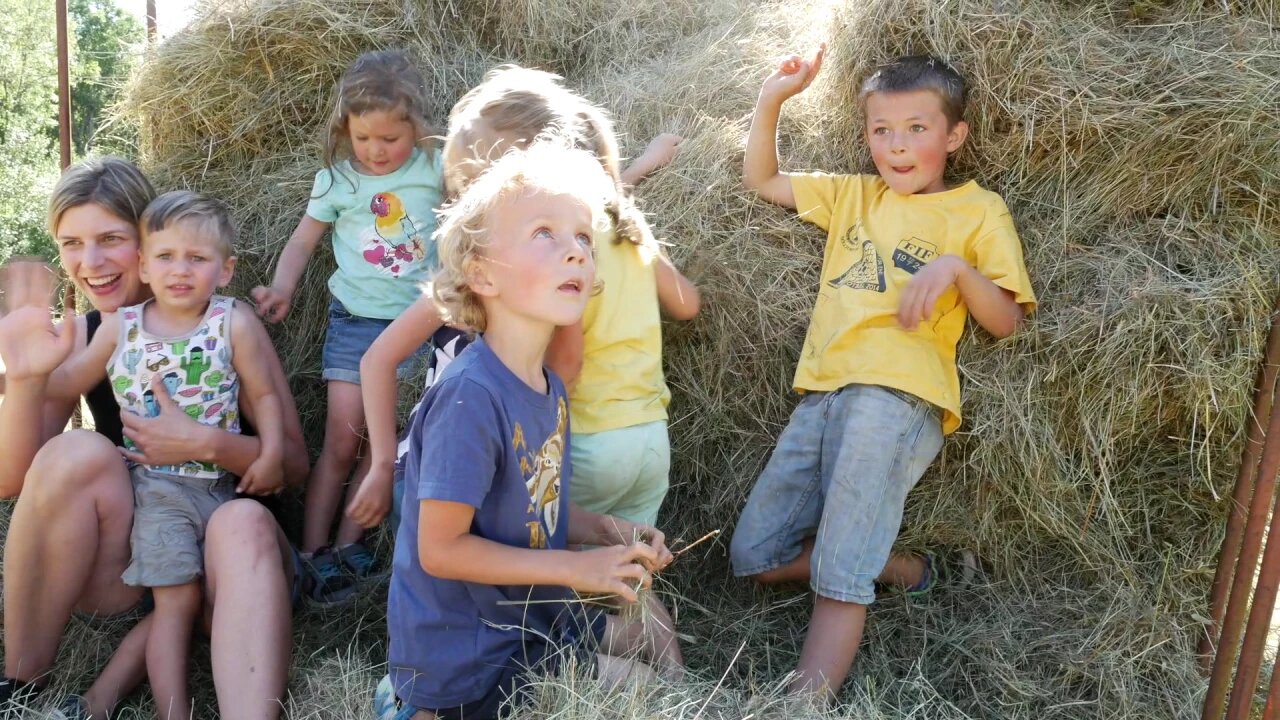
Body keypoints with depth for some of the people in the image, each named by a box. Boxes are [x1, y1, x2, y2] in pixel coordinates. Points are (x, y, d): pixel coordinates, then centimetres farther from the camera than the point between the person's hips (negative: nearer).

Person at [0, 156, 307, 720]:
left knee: (246, 522, -33)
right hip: (116, 565, 2)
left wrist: (205, 444, -27)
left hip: (214, 546, -2)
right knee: (77, 454, -24)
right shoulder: (77, 339, 1)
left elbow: (293, 464, -9)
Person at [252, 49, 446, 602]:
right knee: (342, 442, 1)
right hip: (356, 321, 0)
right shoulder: (336, 179, -2)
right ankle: (313, 552, 8)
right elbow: (304, 240, 8)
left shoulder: (435, 168, -4)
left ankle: (348, 545, 13)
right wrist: (282, 289, -5)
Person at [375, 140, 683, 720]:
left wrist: (608, 533, -5)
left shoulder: (549, 389, 1)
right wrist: (577, 567, -22)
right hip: (466, 658, -9)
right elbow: (441, 549, -24)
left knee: (659, 642, 26)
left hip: (532, 618, 9)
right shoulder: (471, 397, -27)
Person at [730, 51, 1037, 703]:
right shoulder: (852, 195, 22)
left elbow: (1005, 322, 3)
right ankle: (894, 568, 19)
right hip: (823, 393, 6)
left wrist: (958, 268, -15)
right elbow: (762, 179, 25)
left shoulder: (978, 211, 8)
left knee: (838, 577, -16)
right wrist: (772, 98, 13)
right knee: (756, 558, 6)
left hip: (897, 396, -6)